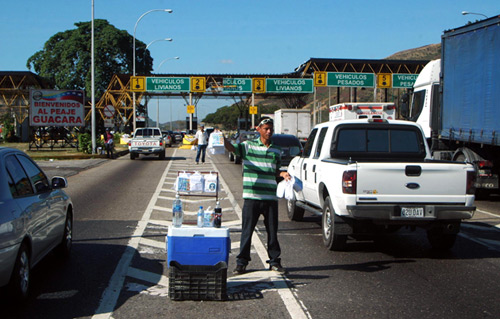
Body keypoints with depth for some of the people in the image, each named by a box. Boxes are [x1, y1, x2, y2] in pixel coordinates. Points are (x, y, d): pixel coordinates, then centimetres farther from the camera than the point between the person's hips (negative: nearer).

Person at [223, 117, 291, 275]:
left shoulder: (277, 150, 13)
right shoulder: (248, 146, 2)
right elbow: (232, 147, -12)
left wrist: (282, 174, 1)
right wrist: (222, 139, -31)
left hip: (271, 197, 3)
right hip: (251, 197, -3)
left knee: (272, 231, 8)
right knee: (247, 231, 2)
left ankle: (274, 261, 19)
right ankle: (242, 262, 11)